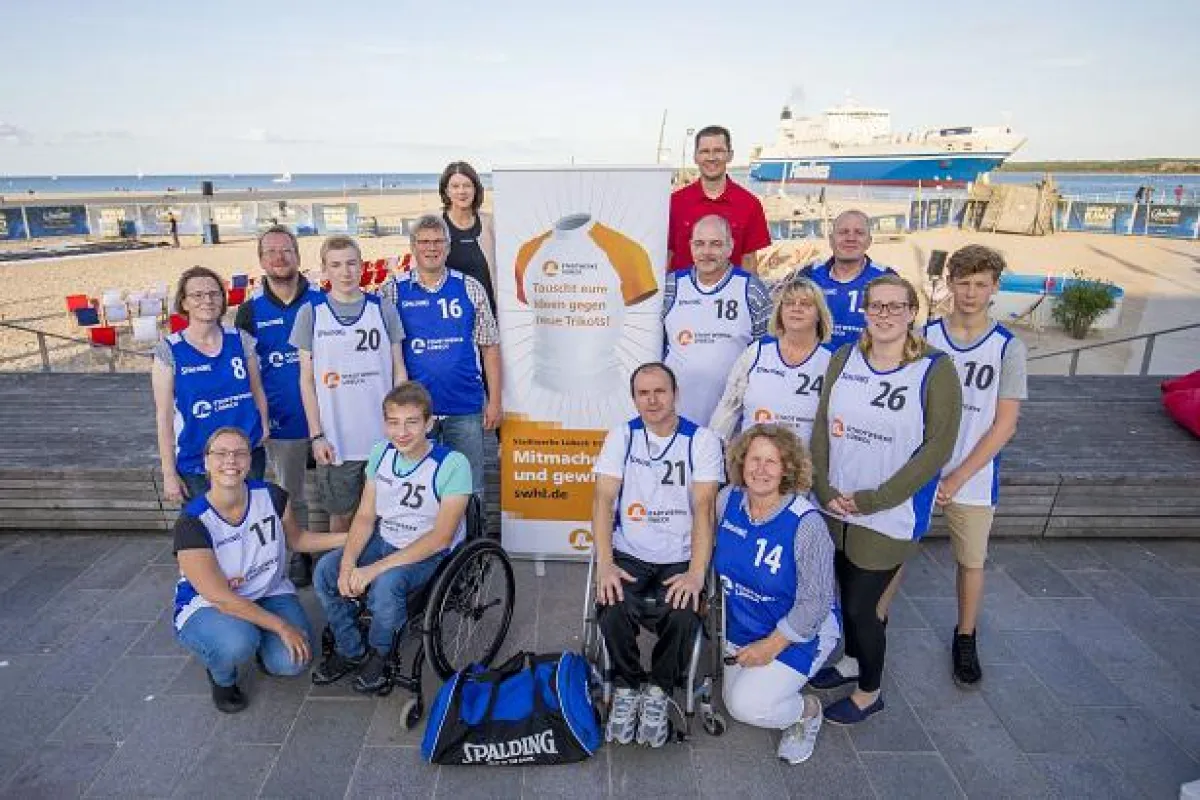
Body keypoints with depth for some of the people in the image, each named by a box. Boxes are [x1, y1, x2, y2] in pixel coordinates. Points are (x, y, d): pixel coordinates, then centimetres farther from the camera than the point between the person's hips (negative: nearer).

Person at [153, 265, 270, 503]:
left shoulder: (240, 340, 2)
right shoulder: (170, 351, -5)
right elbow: (164, 415, -3)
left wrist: (264, 426, -3)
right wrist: (169, 474, -4)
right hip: (196, 465, -2)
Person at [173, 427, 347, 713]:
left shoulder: (271, 496, -11)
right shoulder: (191, 523, -22)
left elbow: (296, 539, 8)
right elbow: (219, 597, -23)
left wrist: (349, 537, -6)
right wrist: (281, 626, -26)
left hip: (268, 592, 3)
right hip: (206, 606, -3)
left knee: (292, 662, -20)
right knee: (237, 643, -35)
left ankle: (264, 645, 17)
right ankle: (221, 677, 3)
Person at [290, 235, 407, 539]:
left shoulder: (383, 310, 4)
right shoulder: (311, 313, 2)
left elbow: (398, 372, 7)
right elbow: (307, 379, 3)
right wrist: (316, 435, -4)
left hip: (384, 437, 1)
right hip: (336, 440, -1)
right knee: (341, 515, 10)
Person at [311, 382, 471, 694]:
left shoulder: (452, 464, -22)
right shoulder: (381, 453, -3)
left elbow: (440, 537, -24)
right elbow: (365, 516, 2)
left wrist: (376, 568, -28)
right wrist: (348, 563, -16)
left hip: (431, 553, -6)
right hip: (384, 540, 6)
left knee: (385, 584, -32)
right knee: (325, 570, -14)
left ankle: (378, 653, 1)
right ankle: (350, 651, 10)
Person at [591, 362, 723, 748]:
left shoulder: (702, 440, -2)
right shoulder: (622, 436, 3)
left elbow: (704, 507, -9)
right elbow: (603, 500, -3)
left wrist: (696, 573, -21)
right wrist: (605, 565, -16)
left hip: (680, 560, -1)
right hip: (629, 556, 1)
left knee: (682, 615, -29)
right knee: (614, 611, -28)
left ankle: (658, 691, 1)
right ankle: (626, 687, 2)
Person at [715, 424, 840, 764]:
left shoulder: (806, 524, -28)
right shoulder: (727, 499, -12)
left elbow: (815, 602, -22)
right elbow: (711, 552, 8)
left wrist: (771, 646, -18)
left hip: (800, 631, -6)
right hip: (742, 626, 6)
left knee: (747, 706, -17)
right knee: (733, 700, 12)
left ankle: (807, 711, 13)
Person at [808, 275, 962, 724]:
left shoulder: (935, 369, -11)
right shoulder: (844, 359, 2)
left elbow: (938, 446, -13)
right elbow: (822, 426, 4)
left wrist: (876, 499, -15)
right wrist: (823, 489, -6)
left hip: (891, 516, -4)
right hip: (836, 508, 4)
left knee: (861, 605, 4)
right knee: (848, 592, 18)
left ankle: (869, 693, 29)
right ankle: (852, 661, 46)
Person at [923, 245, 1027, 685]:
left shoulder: (1008, 347, -7)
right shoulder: (925, 336, -4)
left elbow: (1004, 425, -7)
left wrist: (958, 478, -13)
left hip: (973, 477, 0)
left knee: (971, 561, 14)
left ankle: (965, 638, 35)